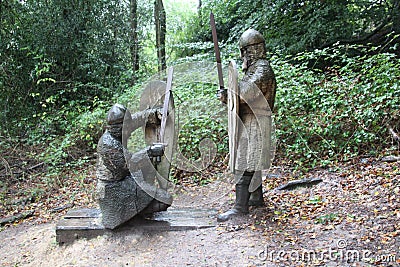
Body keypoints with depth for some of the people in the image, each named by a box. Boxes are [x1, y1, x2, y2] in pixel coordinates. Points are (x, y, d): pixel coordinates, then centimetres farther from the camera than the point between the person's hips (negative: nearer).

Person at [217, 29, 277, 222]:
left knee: (245, 164, -10)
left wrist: (226, 96, -13)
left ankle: (240, 206, -7)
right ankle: (256, 197, 29)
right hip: (249, 122, 10)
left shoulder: (262, 70, -16)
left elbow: (244, 95, -28)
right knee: (251, 161, 17)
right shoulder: (254, 68, 16)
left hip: (254, 123, -10)